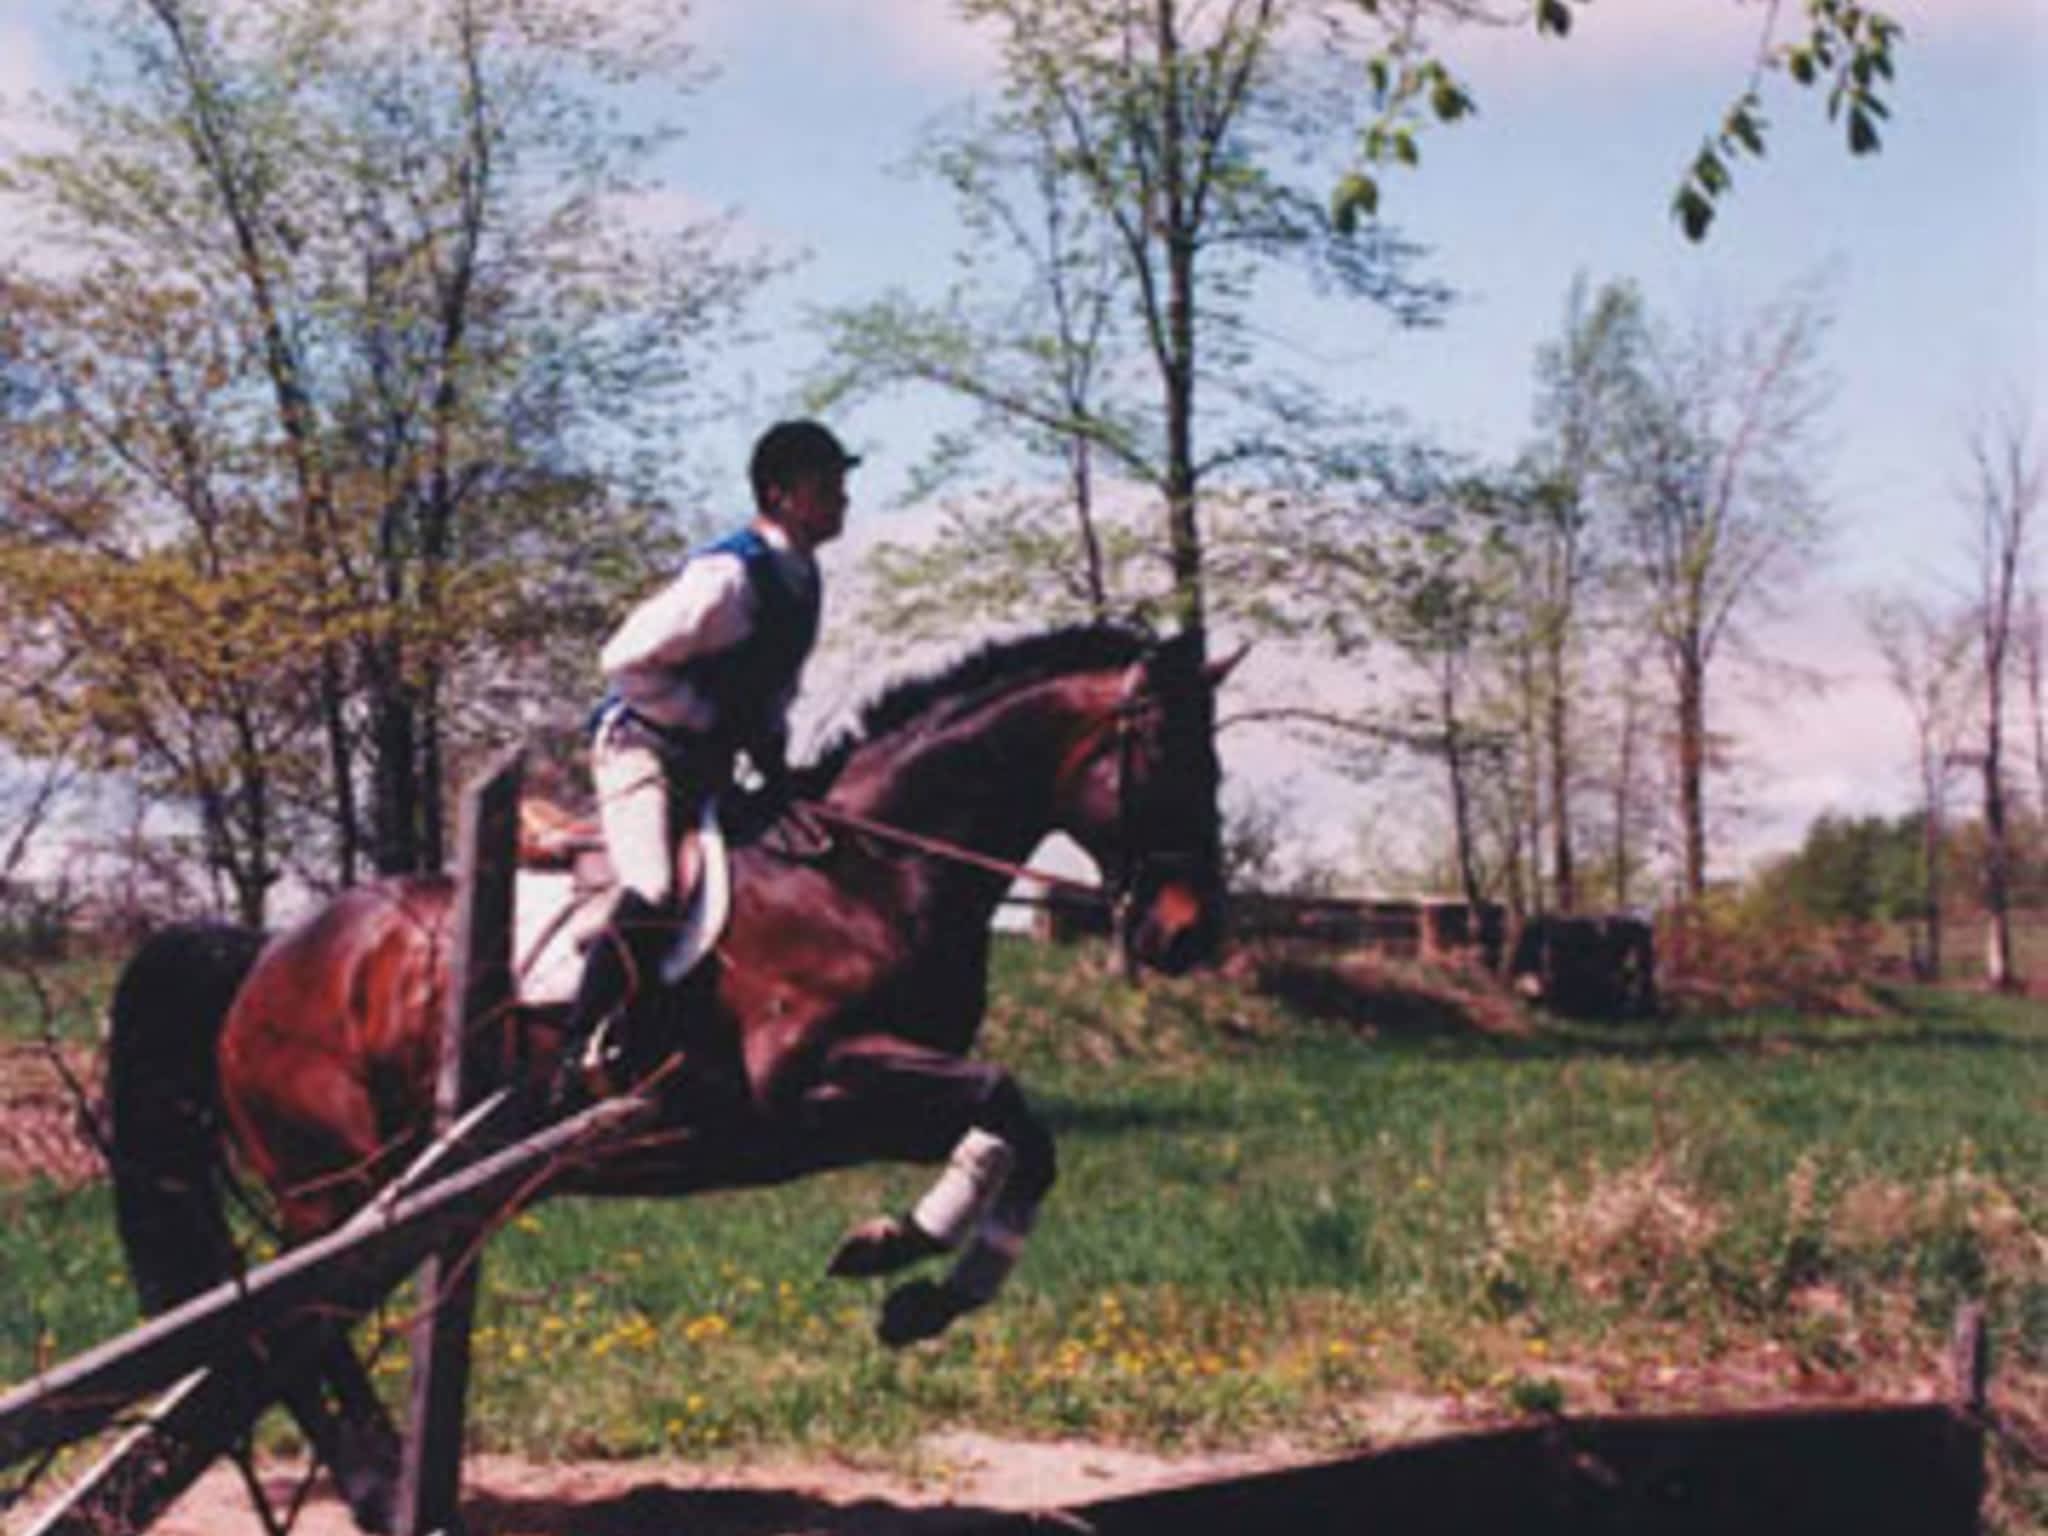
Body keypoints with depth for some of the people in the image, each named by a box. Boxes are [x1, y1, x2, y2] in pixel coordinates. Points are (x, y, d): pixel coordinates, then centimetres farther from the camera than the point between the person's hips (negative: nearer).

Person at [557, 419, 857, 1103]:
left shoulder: (800, 578, 7)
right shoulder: (726, 576, -21)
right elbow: (625, 660, -23)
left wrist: (773, 752, 6)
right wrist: (711, 719, -19)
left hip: (706, 764, 10)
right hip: (644, 747, -10)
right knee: (654, 895, -28)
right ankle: (582, 1055, -18)